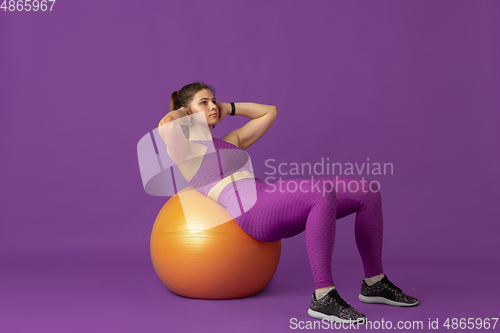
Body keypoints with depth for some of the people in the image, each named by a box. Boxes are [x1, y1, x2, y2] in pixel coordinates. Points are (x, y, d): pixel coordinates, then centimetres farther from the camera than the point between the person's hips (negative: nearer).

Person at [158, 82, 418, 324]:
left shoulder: (229, 141, 29)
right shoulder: (183, 149, 6)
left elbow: (269, 112, 35)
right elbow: (165, 124, -18)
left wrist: (229, 108, 30)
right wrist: (182, 113, 4)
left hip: (274, 200, 9)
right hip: (252, 212, -8)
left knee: (367, 192, -1)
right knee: (323, 195, -36)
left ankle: (374, 283, 8)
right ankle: (323, 298, -33)